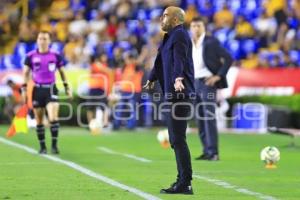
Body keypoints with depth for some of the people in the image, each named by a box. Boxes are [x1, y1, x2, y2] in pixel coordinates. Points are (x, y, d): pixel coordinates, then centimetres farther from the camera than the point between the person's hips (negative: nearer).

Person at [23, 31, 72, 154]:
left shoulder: (56, 56, 2)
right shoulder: (31, 56, 0)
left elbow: (62, 72, 12)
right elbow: (26, 73, 7)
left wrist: (67, 87, 9)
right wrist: (24, 88, 0)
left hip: (51, 89, -1)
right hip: (37, 90, 1)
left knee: (53, 118, -15)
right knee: (39, 121, 5)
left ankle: (54, 145, -6)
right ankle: (42, 147, 15)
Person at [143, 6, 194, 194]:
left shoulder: (179, 35, -9)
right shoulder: (171, 36, 20)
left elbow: (179, 59, -29)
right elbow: (161, 61, 36)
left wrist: (178, 78, -46)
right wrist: (151, 80, 49)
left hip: (179, 94, -10)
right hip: (173, 94, 10)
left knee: (178, 138, -10)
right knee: (175, 139, 12)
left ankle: (185, 184, -10)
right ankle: (182, 182, 17)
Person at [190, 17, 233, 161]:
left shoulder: (211, 42, -6)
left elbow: (228, 59, -7)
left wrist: (218, 76, -13)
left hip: (208, 82, -6)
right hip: (194, 83, 6)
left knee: (209, 117, -12)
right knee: (200, 118, 6)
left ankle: (213, 152, -12)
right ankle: (206, 151, 11)